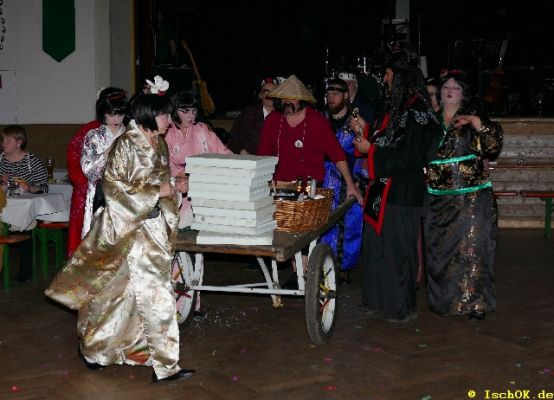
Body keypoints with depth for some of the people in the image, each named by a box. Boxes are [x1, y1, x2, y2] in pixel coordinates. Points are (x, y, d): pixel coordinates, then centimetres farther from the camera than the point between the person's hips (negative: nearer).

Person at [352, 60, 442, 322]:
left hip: (402, 193, -9)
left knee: (396, 249, 1)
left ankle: (402, 307, 14)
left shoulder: (415, 113, -17)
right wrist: (366, 129, 11)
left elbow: (408, 156, -21)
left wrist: (371, 149, -15)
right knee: (375, 245, 15)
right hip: (384, 189, 9)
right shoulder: (397, 108, 11)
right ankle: (377, 299, 27)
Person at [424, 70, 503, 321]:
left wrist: (477, 123, -21)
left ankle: (476, 302, 4)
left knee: (471, 248, -4)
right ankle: (443, 299, 24)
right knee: (438, 248, 10)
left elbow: (493, 146, -11)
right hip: (438, 197, 4)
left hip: (471, 196, -4)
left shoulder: (473, 115, 0)